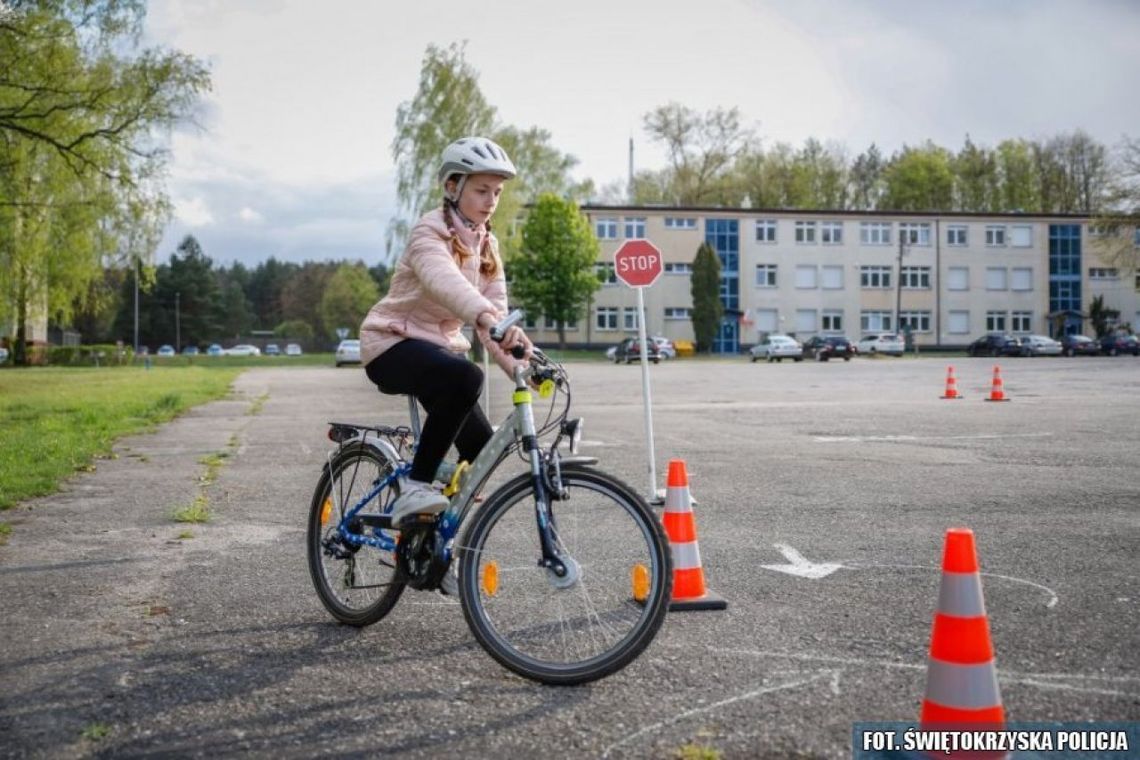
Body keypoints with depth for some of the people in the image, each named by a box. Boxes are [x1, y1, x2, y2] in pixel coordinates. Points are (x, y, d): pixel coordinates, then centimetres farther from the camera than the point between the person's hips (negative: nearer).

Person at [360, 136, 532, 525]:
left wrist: (513, 359, -20)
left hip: (441, 345, 8)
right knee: (465, 378, -37)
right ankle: (415, 486, -28)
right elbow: (443, 279, -38)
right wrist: (485, 316, -57)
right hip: (393, 342, -8)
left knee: (480, 445, -4)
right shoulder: (430, 232, -15)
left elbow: (495, 305, -2)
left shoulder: (486, 245, 9)